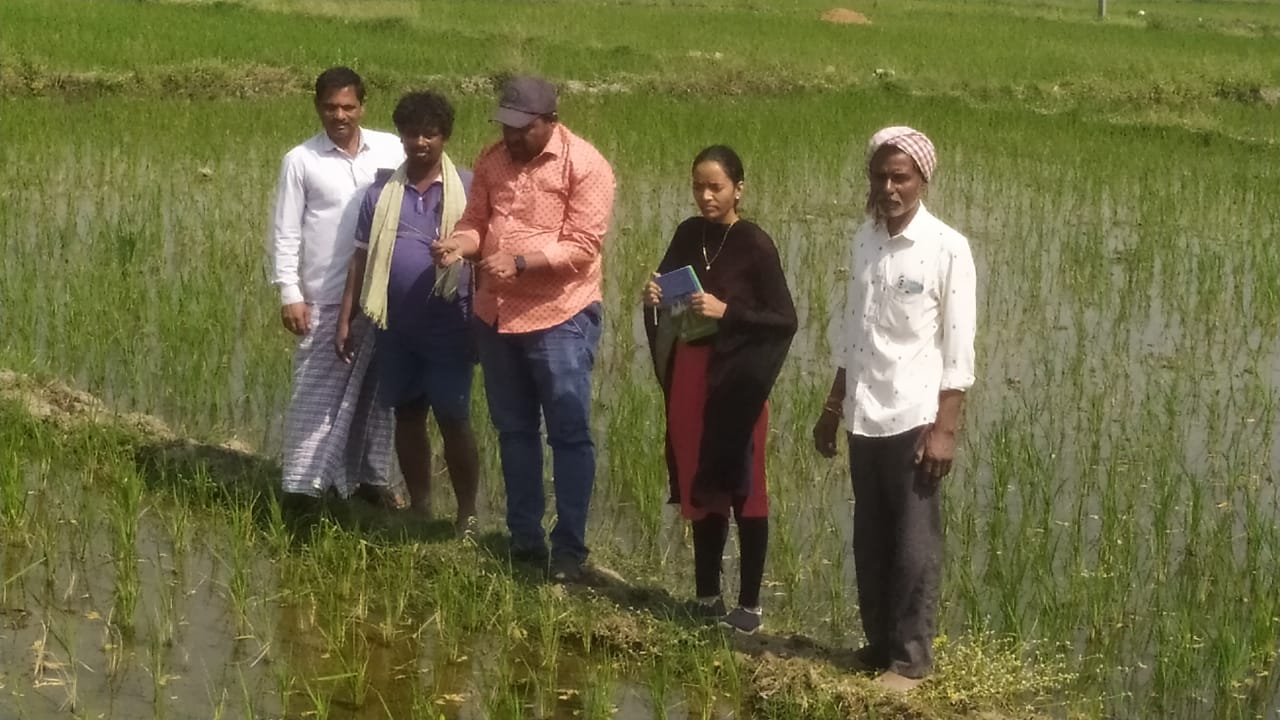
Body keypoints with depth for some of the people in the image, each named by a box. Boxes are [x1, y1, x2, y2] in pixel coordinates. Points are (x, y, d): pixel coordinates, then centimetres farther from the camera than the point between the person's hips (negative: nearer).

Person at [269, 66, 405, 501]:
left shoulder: (392, 151, 2)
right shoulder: (301, 160, -2)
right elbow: (285, 232, -1)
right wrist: (289, 294, -8)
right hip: (325, 301, -2)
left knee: (375, 391, 12)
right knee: (317, 395, -1)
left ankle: (372, 477, 25)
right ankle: (304, 488, 3)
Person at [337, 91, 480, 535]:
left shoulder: (466, 189, -4)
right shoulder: (381, 190, 4)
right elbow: (361, 258, 7)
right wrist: (345, 321, 4)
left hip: (449, 330, -4)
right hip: (395, 329, 4)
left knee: (454, 421, -1)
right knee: (407, 417, 11)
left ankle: (466, 516, 11)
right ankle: (420, 510, 24)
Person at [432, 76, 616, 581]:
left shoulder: (585, 165, -13)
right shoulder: (492, 160, 5)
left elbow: (582, 247, -17)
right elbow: (476, 221, 10)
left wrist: (520, 262, -27)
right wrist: (461, 242, -13)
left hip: (560, 316, -6)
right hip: (496, 314, 6)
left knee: (569, 433, -2)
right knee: (514, 430, 14)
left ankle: (569, 548, 4)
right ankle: (524, 537, 24)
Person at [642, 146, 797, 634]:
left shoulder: (755, 245, -11)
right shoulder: (688, 234, 6)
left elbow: (785, 321, -12)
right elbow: (670, 303, 17)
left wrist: (726, 311, -22)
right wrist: (654, 299, -5)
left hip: (738, 378, -6)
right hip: (689, 373, 6)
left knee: (744, 491, 1)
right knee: (700, 488, 12)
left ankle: (750, 604, 8)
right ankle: (707, 594, 23)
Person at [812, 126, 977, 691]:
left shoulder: (947, 249, -9)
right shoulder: (863, 241, 7)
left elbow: (959, 349, -9)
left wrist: (945, 429, -13)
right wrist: (833, 407, 14)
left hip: (914, 418, -5)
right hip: (864, 417, 5)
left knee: (914, 544, 2)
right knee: (870, 540, 12)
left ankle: (910, 658, 11)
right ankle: (878, 643, 24)